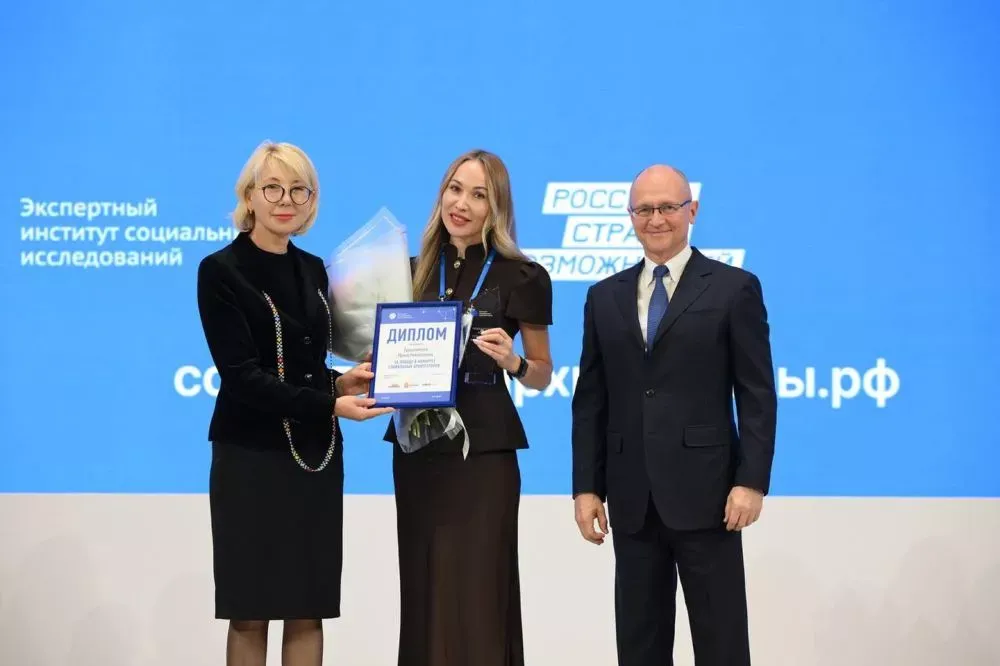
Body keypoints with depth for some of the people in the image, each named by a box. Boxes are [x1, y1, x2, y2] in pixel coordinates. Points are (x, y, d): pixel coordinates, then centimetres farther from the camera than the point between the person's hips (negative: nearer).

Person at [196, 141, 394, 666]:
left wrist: (340, 381, -4)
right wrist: (329, 404, -21)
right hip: (252, 458, -5)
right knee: (251, 614, 0)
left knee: (309, 612, 6)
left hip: (316, 456, 6)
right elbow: (241, 374, -15)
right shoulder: (221, 271, -7)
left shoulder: (313, 270, 11)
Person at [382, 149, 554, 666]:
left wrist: (512, 362, -16)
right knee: (422, 589, 8)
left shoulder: (520, 278, -2)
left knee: (477, 592, -3)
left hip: (484, 448, -4)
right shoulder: (412, 272, 9)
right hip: (416, 444, 4)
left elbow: (542, 374, 3)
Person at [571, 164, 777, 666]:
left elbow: (757, 396, -2)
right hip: (632, 498, 4)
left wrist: (751, 481, -11)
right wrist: (586, 487, 5)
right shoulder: (605, 297, 13)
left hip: (704, 492, -4)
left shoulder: (734, 288, 1)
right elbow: (590, 401, 11)